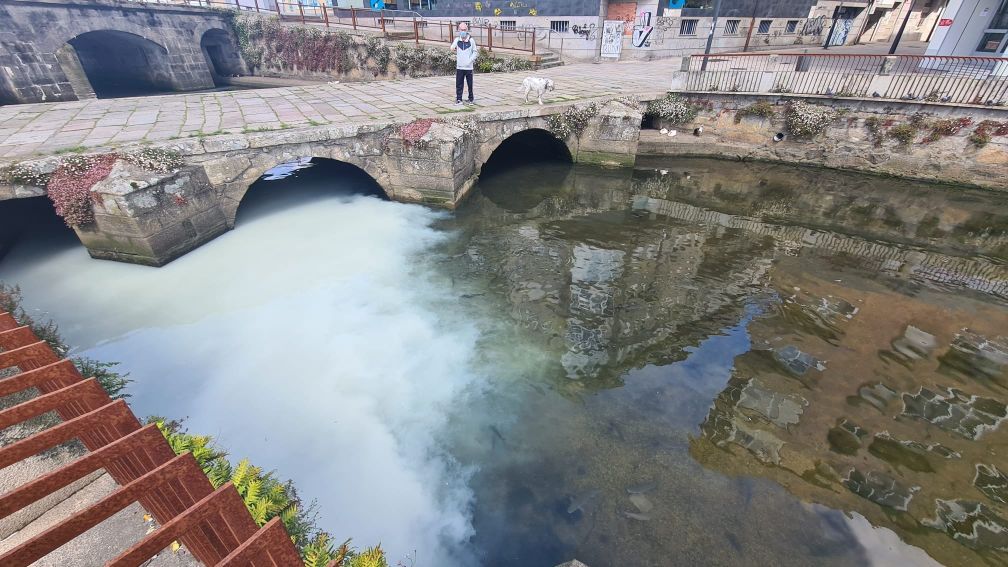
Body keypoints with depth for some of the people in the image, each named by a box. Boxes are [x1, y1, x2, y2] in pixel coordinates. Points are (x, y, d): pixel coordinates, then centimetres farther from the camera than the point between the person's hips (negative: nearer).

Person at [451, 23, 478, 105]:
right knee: (458, 84, 3)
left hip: (468, 67, -1)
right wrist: (453, 48, -27)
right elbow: (452, 47, -4)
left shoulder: (471, 40, 0)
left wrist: (471, 60, -6)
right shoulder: (457, 40, 4)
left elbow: (475, 51, 5)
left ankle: (471, 99, 18)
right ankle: (458, 99, 11)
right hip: (459, 66, 1)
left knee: (470, 84, 5)